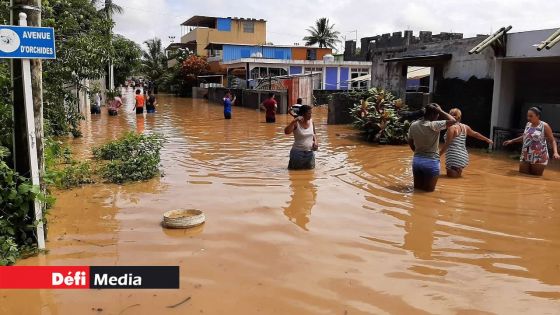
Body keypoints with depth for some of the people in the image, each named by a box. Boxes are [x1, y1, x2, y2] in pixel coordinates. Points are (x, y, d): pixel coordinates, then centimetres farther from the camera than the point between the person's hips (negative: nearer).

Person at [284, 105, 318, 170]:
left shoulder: (311, 121, 2)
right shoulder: (296, 123, -15)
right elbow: (286, 132, -32)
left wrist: (315, 141, -1)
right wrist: (294, 121, -37)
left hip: (310, 152, 5)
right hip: (298, 152, -5)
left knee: (310, 168, 14)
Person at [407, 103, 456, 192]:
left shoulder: (413, 125, 1)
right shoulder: (433, 125, -17)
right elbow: (453, 121, -15)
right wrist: (440, 111, -8)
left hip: (416, 160, 5)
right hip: (431, 161, -5)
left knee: (417, 188, 16)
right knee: (429, 191, 6)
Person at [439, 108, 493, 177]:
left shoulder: (452, 127, -12)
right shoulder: (465, 127, 8)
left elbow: (447, 144, -16)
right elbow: (476, 134, 23)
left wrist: (438, 154, -13)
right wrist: (487, 140, 38)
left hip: (454, 157, -7)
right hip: (463, 156, 7)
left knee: (451, 174, 0)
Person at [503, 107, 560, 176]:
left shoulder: (544, 126, -8)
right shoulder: (528, 124, 9)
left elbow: (552, 140, -6)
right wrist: (512, 141, 25)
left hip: (539, 158, -6)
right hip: (525, 157, 6)